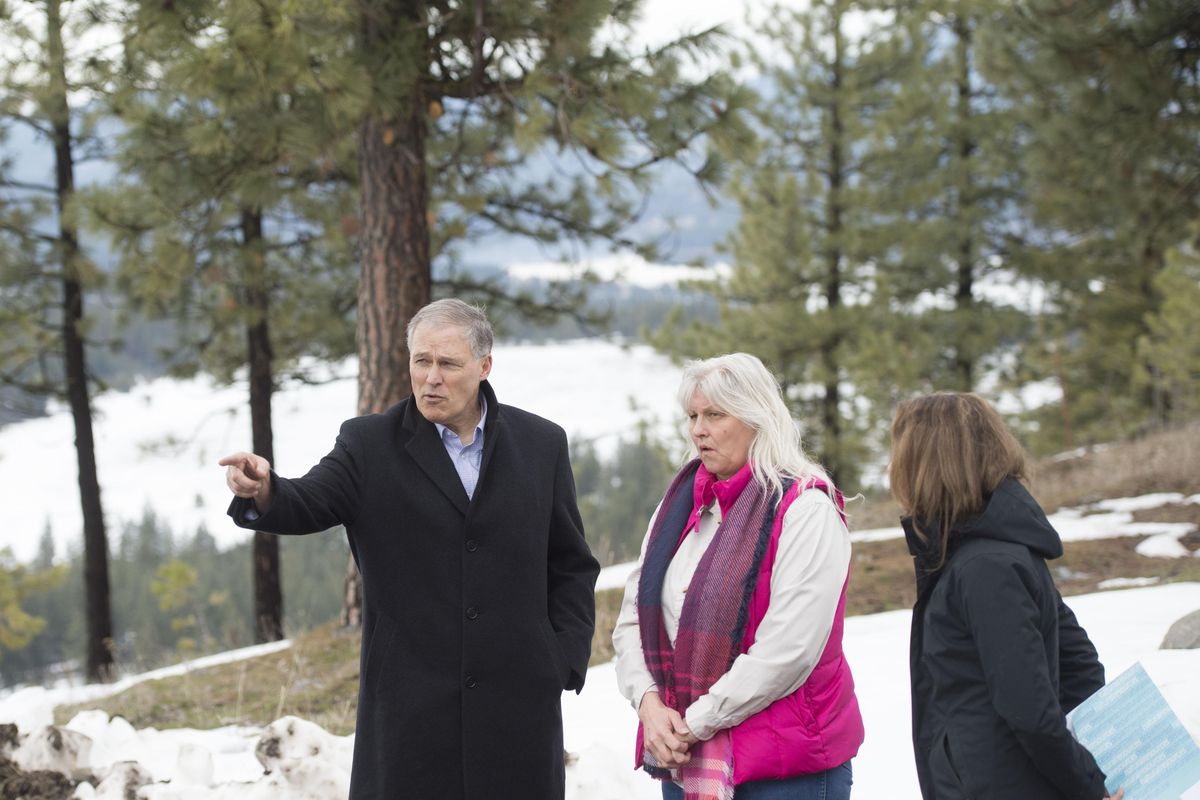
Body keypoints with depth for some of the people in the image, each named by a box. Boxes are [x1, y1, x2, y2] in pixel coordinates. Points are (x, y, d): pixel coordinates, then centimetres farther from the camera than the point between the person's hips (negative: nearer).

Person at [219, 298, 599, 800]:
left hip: (518, 702, 1)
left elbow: (571, 566, 12)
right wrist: (263, 492, -35)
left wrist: (566, 662, 2)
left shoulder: (541, 444, 7)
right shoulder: (370, 445, 3)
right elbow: (308, 506, -12)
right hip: (409, 703, -1)